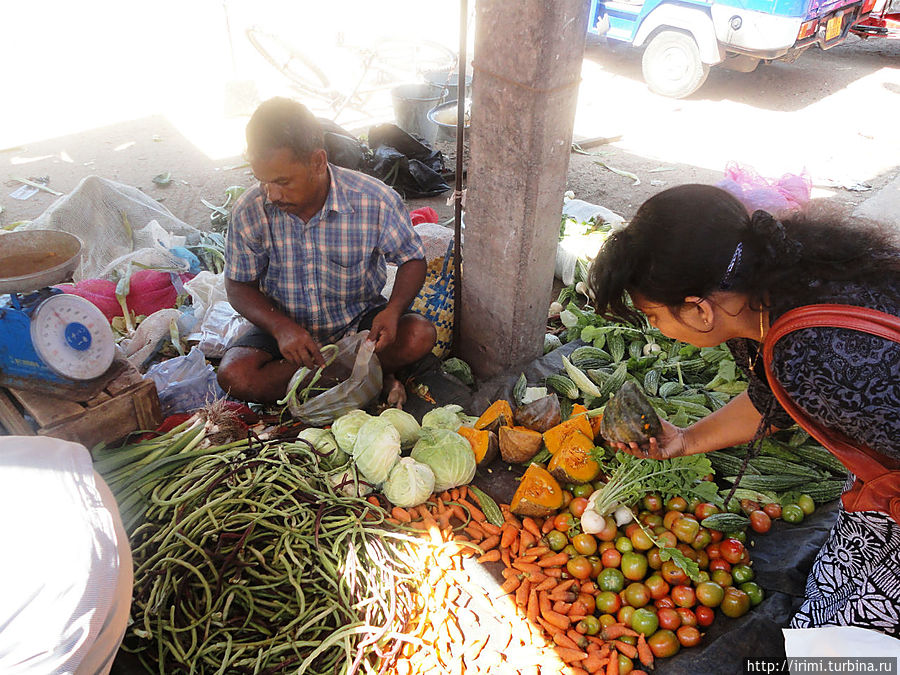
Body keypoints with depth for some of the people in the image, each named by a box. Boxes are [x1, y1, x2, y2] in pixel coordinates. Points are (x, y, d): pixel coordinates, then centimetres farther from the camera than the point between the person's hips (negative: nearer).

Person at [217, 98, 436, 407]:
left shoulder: (376, 200, -20)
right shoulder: (249, 211, -15)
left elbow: (412, 259, -5)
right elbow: (239, 286, -4)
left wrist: (393, 310, -26)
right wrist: (281, 327, -24)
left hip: (359, 318, -1)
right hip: (284, 326, 2)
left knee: (420, 335, -27)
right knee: (233, 375, -25)